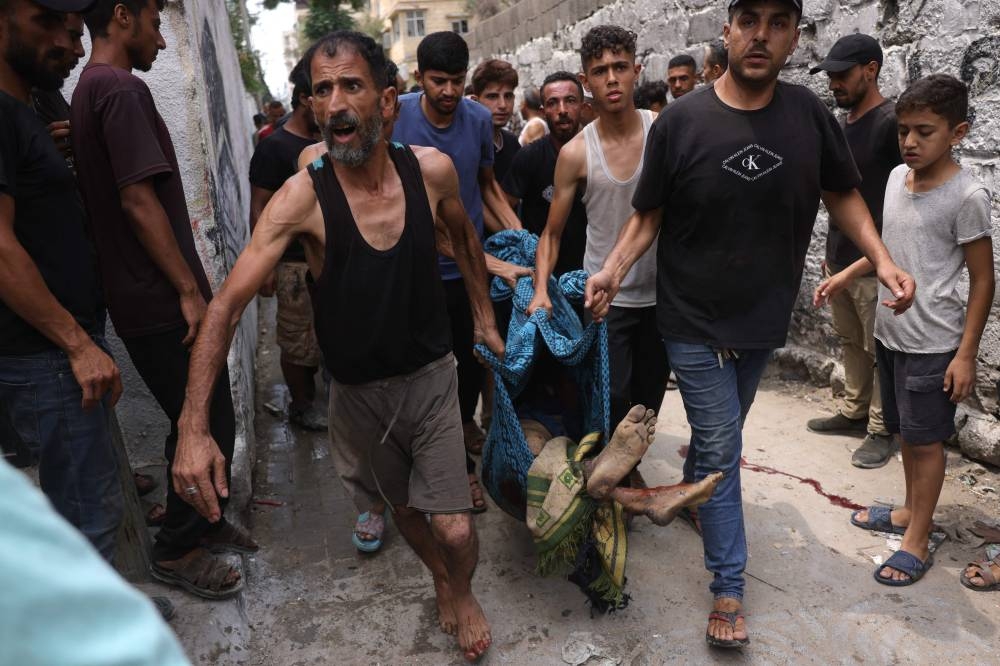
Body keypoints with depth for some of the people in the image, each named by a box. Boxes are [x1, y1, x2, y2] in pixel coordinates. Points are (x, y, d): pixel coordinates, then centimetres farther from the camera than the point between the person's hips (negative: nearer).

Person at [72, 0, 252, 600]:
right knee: (208, 426, 1)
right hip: (163, 301, -10)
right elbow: (138, 199, -21)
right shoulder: (123, 89, -14)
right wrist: (190, 290, -17)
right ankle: (178, 550, 16)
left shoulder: (87, 92, 17)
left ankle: (200, 520, 33)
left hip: (138, 299, 10)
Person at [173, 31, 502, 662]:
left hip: (432, 376, 0)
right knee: (404, 506, 21)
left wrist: (485, 316, 14)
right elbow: (227, 305, -20)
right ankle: (442, 579, 54)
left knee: (455, 530, -1)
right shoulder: (303, 196, -19)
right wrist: (194, 428, -27)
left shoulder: (433, 170, -13)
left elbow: (464, 235, 10)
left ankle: (465, 593, 36)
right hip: (357, 391, 0)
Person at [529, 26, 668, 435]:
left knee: (650, 397, 14)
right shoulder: (575, 153, -7)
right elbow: (552, 233, 1)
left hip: (661, 291, 2)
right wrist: (540, 289, -14)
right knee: (613, 400, -2)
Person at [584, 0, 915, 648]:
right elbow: (649, 215, -6)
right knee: (722, 447, 1)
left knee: (719, 434, 21)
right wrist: (613, 269, -22)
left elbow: (843, 193, 6)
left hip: (764, 317, 3)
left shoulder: (809, 113, -5)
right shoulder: (681, 121, -13)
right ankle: (729, 588, 14)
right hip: (695, 321, -3)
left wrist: (883, 260, -8)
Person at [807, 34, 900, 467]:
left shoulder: (892, 123, -13)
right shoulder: (841, 126, 12)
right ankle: (853, 413, 28)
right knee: (850, 343, 16)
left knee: (880, 350, 2)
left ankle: (881, 430, 13)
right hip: (839, 260, 8)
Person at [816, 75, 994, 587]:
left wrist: (966, 354, -13)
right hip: (889, 332, 7)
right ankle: (910, 511, 37)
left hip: (932, 344, -7)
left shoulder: (966, 196, -16)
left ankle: (916, 543, 17)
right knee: (905, 431, 19)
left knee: (925, 440, 4)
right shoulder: (897, 177, 4)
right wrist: (843, 276, 11)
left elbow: (982, 280, -12)